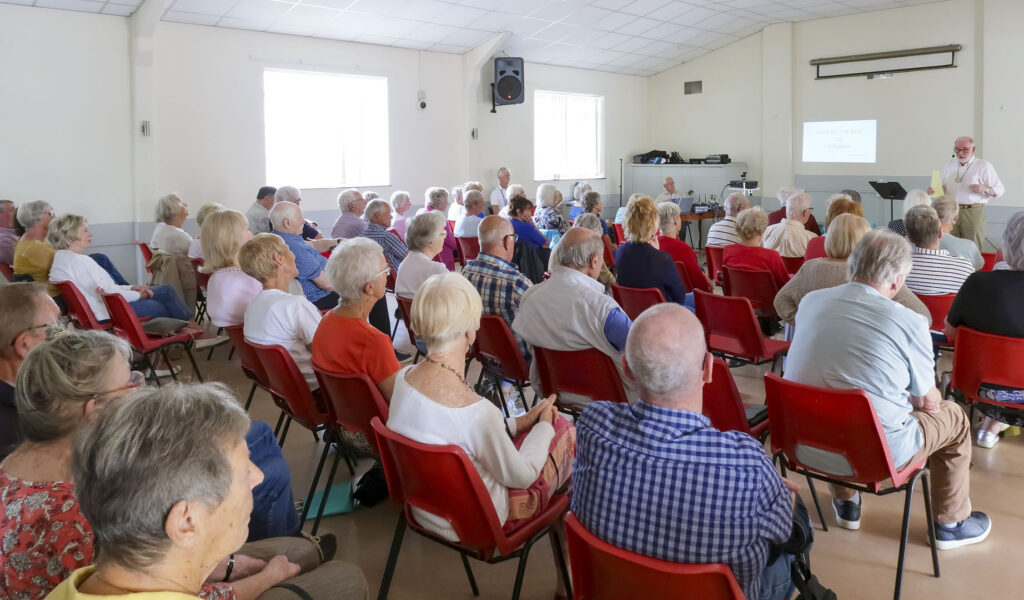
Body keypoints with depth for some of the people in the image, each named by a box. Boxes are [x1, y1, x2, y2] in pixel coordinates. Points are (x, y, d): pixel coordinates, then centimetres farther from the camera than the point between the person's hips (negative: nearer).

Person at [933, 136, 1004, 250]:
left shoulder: (984, 166, 3)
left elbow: (1000, 189, 2)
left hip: (973, 212, -4)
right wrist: (934, 190, -2)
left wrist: (985, 189, -18)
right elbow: (943, 188, 20)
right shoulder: (949, 166, 16)